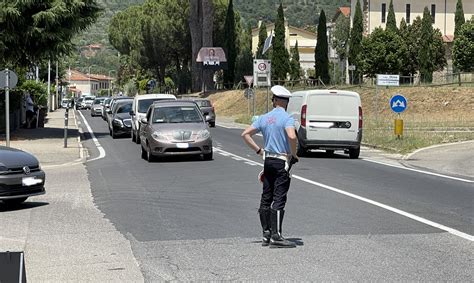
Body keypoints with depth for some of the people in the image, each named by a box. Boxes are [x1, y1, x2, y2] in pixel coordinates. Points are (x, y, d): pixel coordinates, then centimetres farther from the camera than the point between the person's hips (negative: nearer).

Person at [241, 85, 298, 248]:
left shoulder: (264, 118, 9)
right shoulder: (287, 118, -10)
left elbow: (245, 134, 11)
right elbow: (292, 136, -29)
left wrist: (258, 151, 12)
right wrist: (294, 154, -13)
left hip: (268, 161, 6)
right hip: (282, 162, -6)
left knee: (266, 198, 11)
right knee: (279, 200, -7)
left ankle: (266, 235, 16)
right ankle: (276, 236, -9)